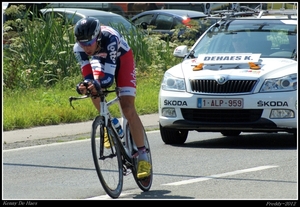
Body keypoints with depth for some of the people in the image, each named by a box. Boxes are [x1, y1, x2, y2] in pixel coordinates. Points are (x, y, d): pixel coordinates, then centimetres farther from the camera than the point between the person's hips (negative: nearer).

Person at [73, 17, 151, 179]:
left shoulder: (110, 39, -41)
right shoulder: (79, 49, -29)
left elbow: (109, 76, -43)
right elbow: (88, 75, -28)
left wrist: (98, 84, -63)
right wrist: (84, 85, -50)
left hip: (122, 58, -4)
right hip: (100, 60, 4)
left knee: (128, 109, -16)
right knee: (93, 89, -25)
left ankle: (143, 155, -12)